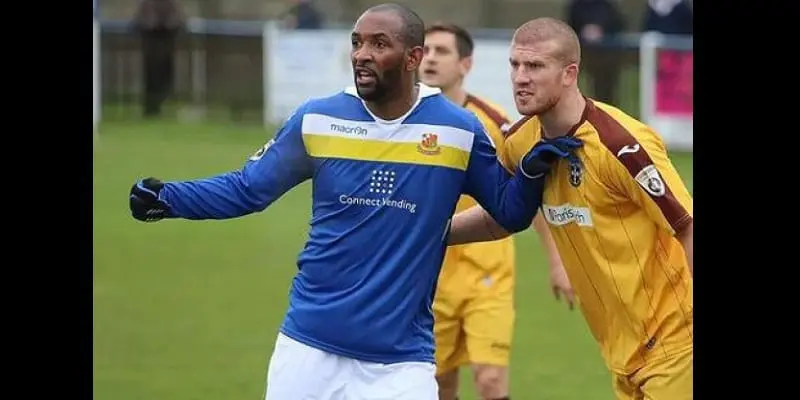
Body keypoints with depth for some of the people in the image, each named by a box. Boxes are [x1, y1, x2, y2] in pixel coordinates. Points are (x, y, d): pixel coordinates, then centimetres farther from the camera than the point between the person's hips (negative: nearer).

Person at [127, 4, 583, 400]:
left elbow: (510, 213, 5)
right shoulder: (318, 119, 0)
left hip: (400, 361, -2)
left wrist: (533, 169, -15)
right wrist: (168, 198, -7)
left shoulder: (458, 130, -4)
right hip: (307, 346, 2)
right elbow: (247, 188, 7)